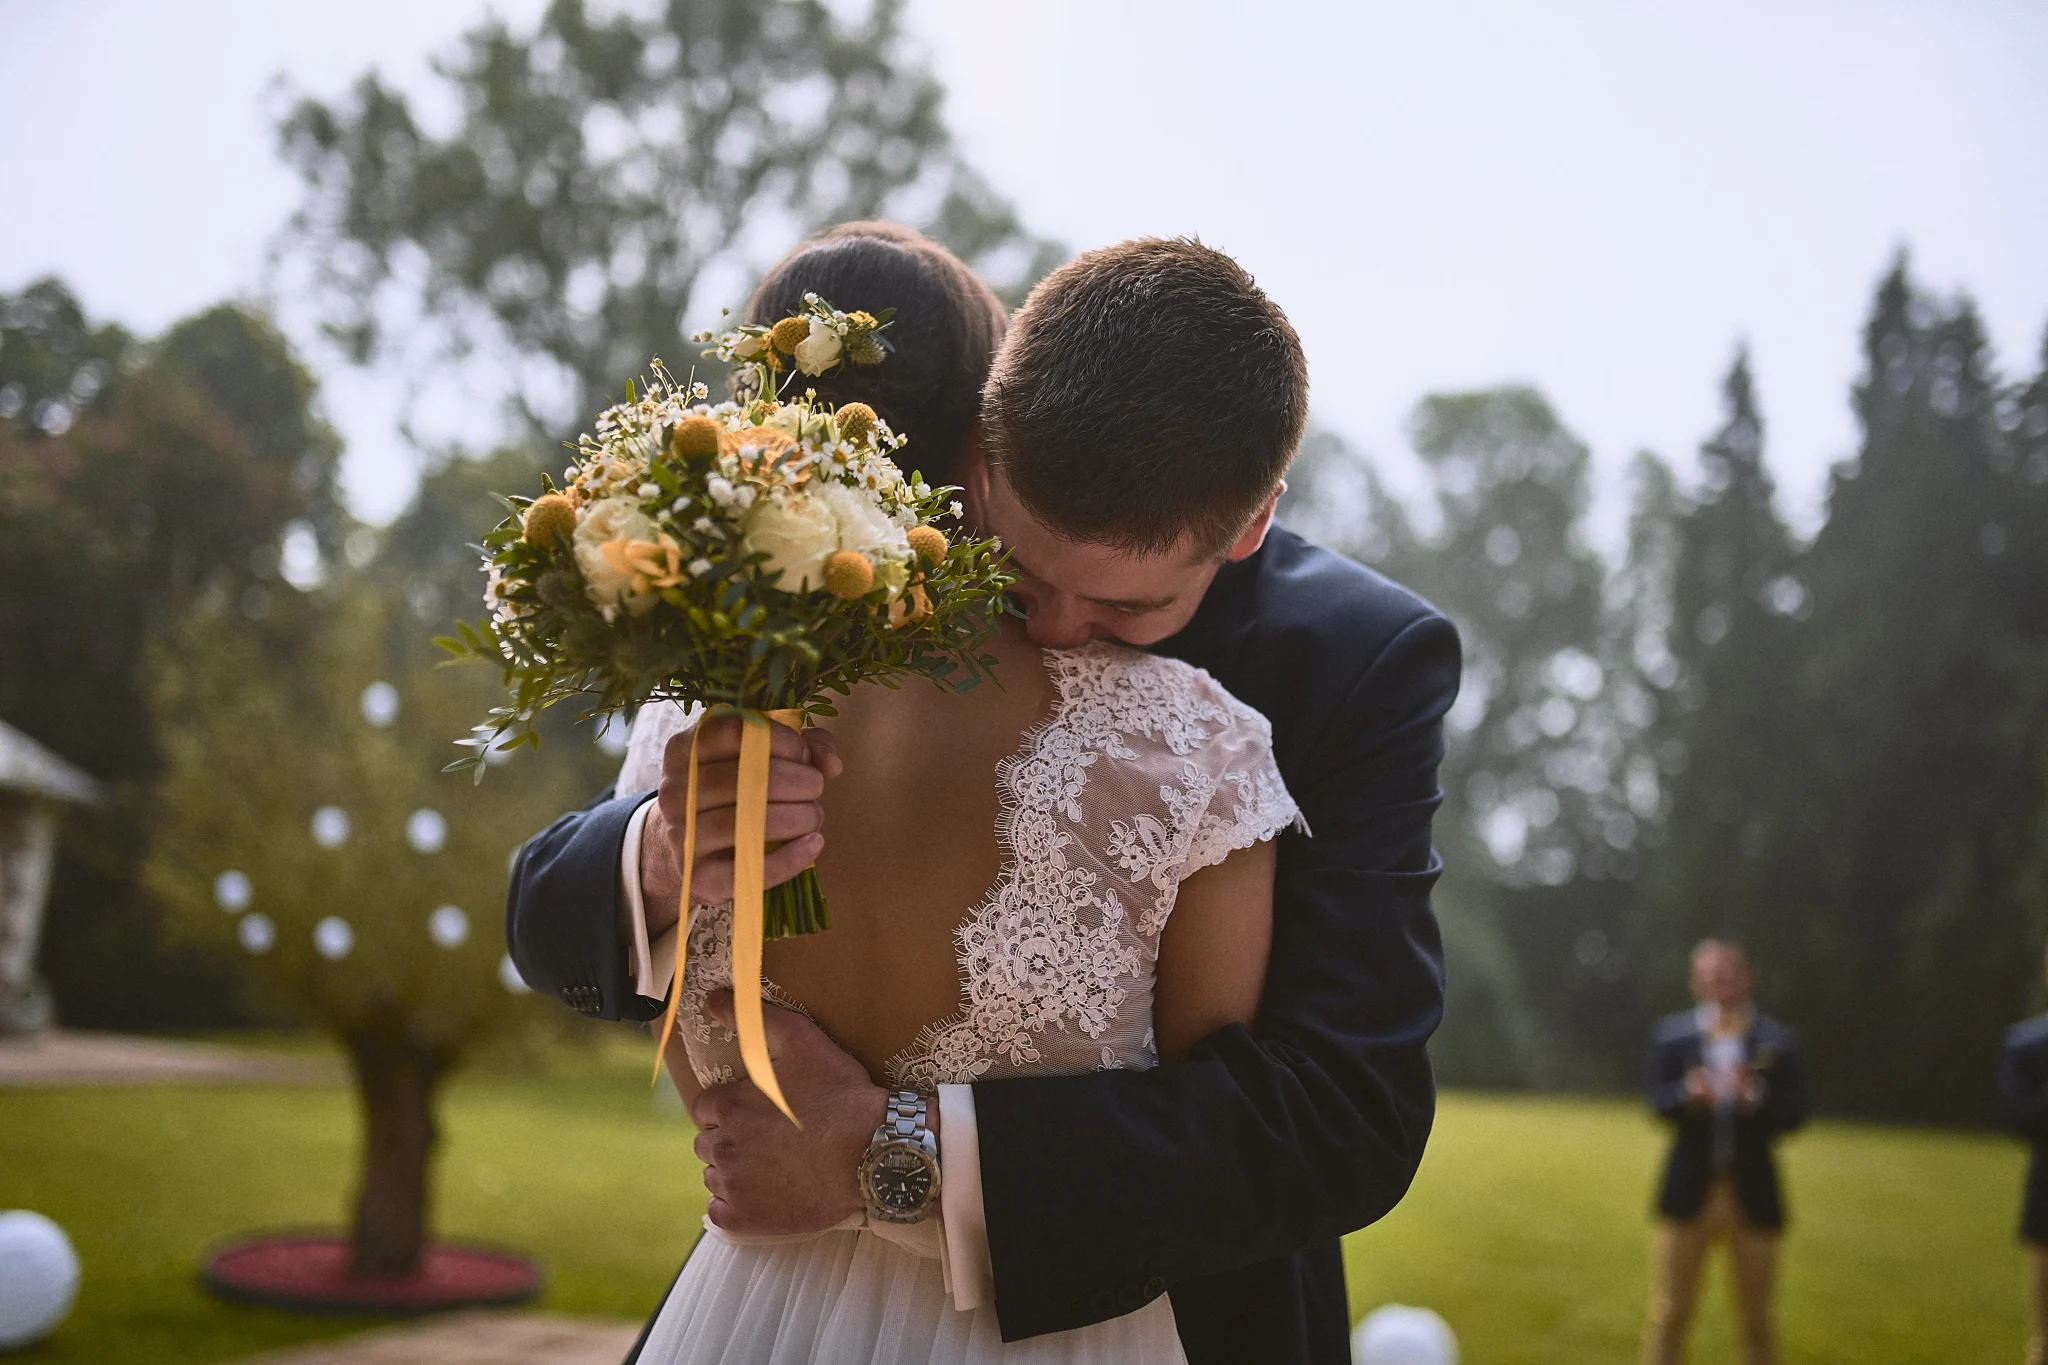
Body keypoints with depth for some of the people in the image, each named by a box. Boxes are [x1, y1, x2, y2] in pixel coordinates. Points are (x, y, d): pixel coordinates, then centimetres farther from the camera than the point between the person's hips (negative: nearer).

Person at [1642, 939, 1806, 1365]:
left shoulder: (1775, 1039, 4)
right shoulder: (1672, 1034, 4)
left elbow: (1795, 1113, -6)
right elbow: (1659, 1102, -8)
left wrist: (1756, 1095, -25)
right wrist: (1690, 1095, -30)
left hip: (1753, 1196, 1)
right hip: (1691, 1191, 0)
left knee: (1756, 1320, 8)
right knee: (1670, 1312, 1)